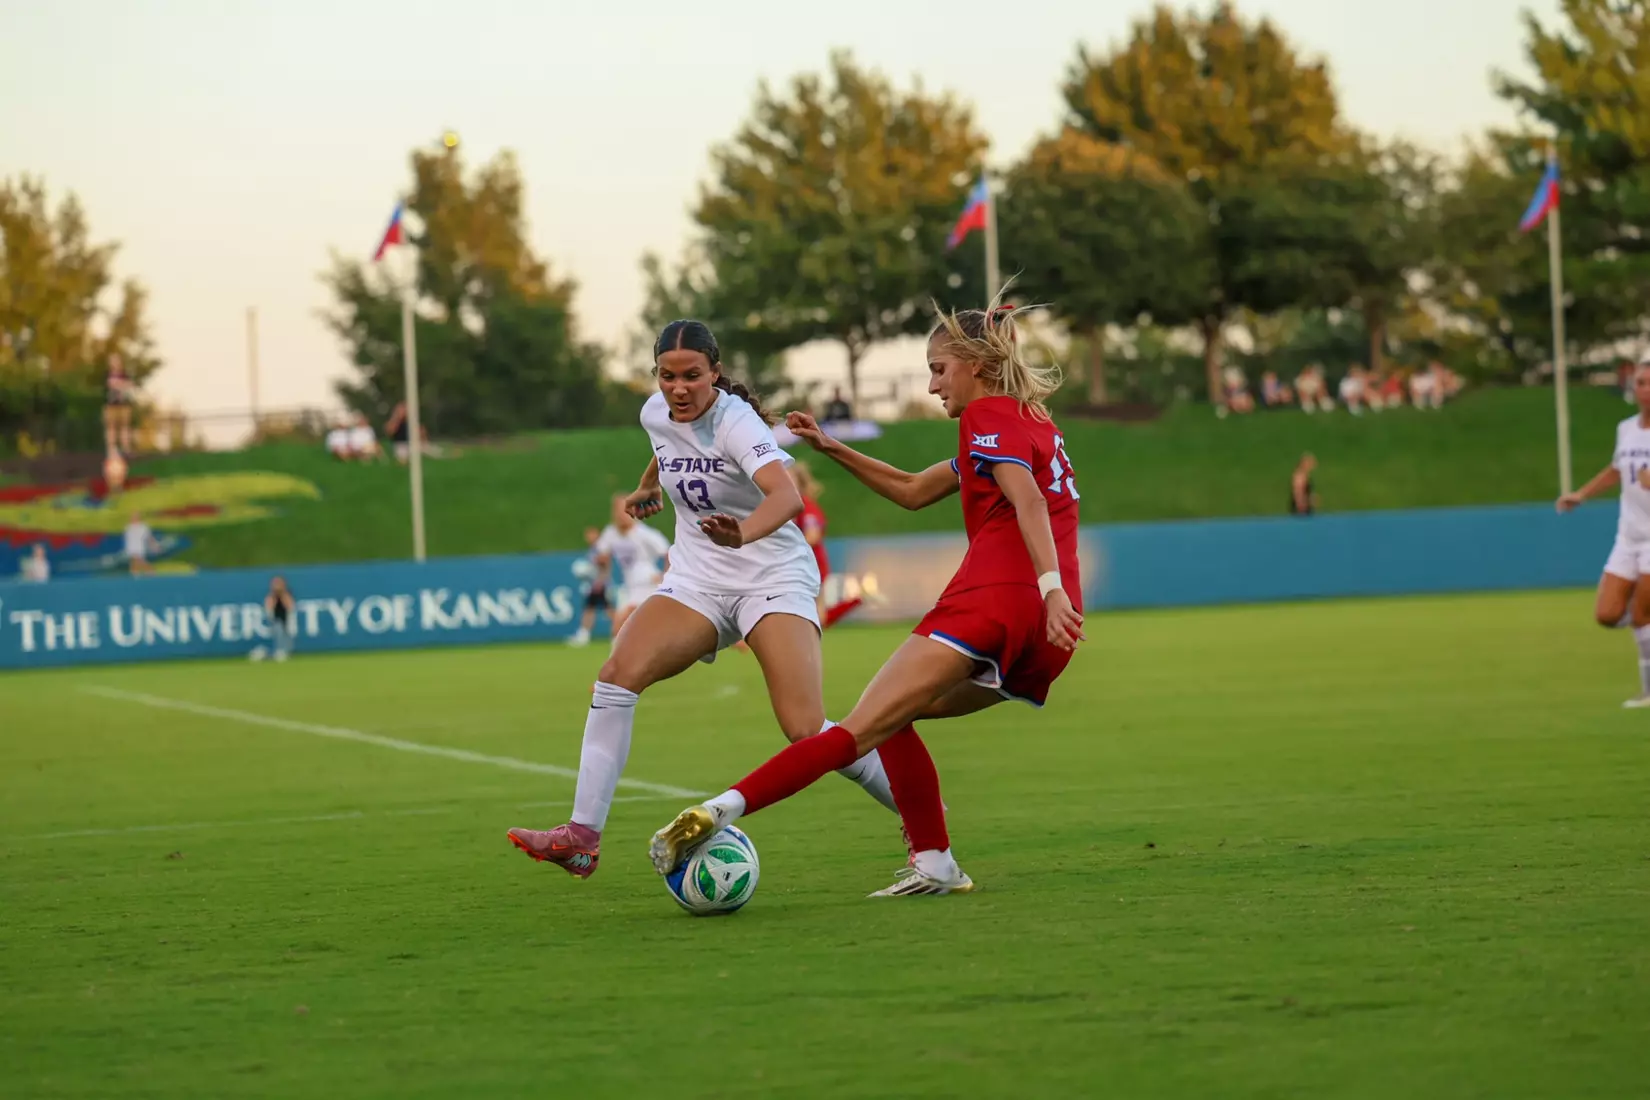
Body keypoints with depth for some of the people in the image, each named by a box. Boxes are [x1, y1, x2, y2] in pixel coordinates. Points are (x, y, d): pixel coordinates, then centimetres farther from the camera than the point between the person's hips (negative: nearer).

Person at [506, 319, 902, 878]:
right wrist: (647, 488, 39)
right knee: (618, 674, -19)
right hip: (697, 580, 6)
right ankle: (582, 836, -17)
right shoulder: (656, 414, 0)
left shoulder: (735, 422, -21)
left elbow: (787, 496, -40)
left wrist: (743, 533, -58)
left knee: (806, 732, -18)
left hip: (774, 579, -6)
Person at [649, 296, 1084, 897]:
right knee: (892, 716, 19)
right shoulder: (1032, 423, 31)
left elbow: (1027, 498, -16)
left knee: (859, 729, -18)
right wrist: (833, 449, 30)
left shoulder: (989, 414, 3)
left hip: (991, 600, -8)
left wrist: (1051, 587, -29)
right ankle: (934, 864, 7)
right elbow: (913, 490, 37)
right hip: (1043, 644, 8)